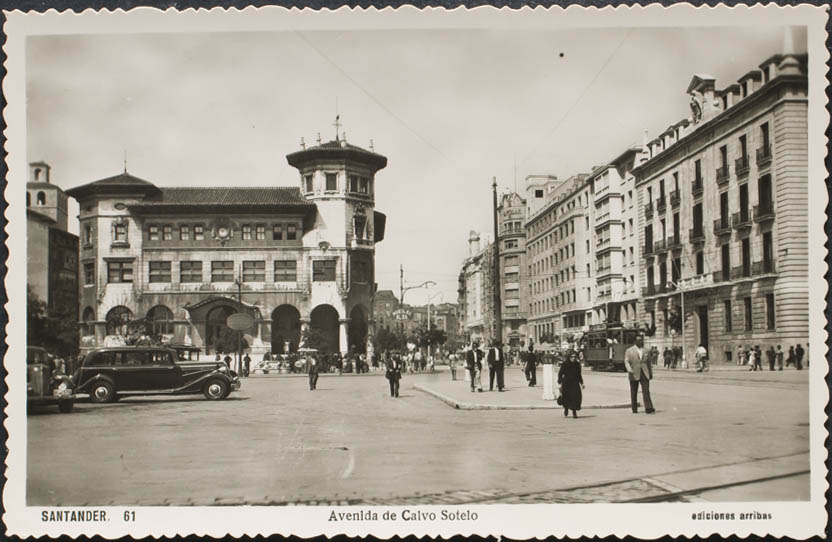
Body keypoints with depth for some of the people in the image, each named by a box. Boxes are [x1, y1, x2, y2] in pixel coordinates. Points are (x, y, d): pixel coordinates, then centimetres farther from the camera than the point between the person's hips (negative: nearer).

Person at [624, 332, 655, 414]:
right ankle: (634, 409, 14)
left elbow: (648, 362, 18)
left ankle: (648, 408, -16)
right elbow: (626, 361, -5)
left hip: (644, 374, 2)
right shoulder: (629, 350, 3)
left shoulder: (645, 351, 13)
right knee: (634, 392, 5)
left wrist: (651, 373, 17)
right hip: (634, 374, -1)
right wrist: (630, 370, -20)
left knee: (646, 391, -10)